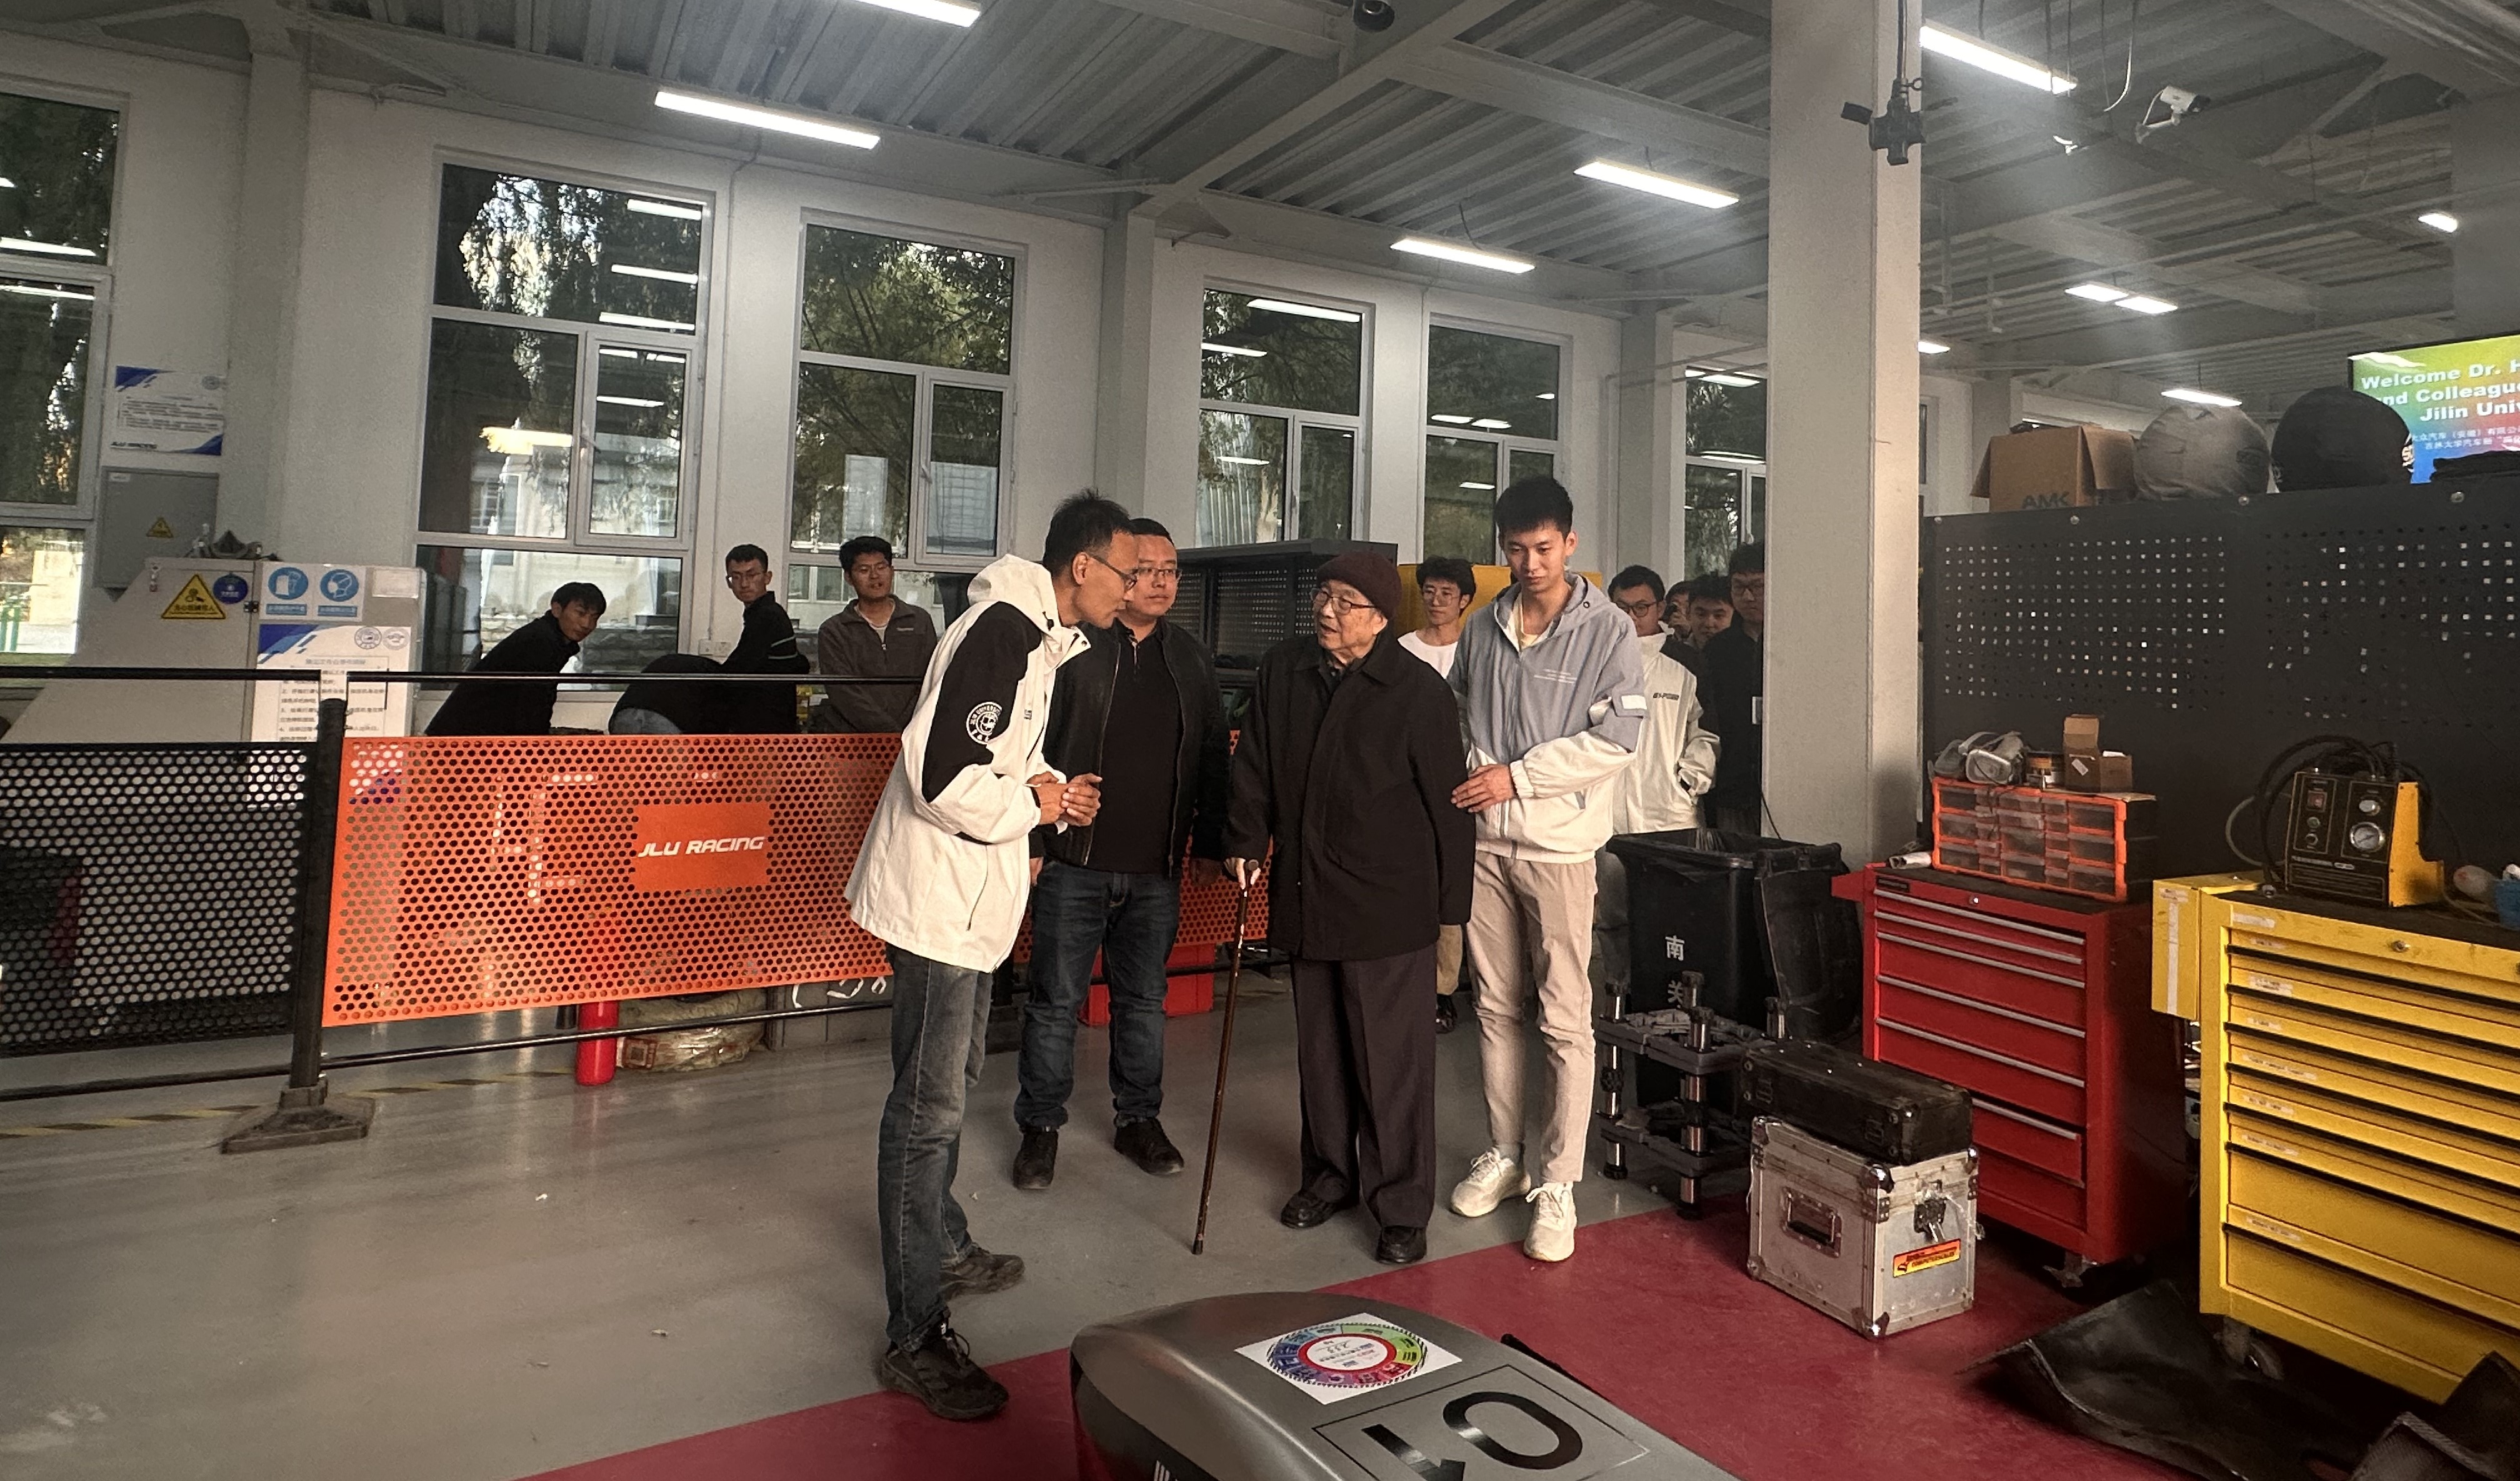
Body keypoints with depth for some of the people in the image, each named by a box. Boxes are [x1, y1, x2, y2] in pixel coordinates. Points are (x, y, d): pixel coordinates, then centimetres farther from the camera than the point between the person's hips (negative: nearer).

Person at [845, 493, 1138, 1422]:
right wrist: (1034, 803, -15)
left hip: (970, 898, 11)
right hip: (936, 895, -11)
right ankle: (914, 1338, 8)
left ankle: (944, 1250, 43)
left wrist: (1053, 790, 4)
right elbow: (944, 776, -30)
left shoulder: (1041, 637, 11)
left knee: (949, 1086, 23)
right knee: (927, 1108, -3)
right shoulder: (1001, 631, -23)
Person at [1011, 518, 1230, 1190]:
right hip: (1073, 863, -4)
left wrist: (1210, 844, 11)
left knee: (1143, 999, 15)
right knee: (1056, 1000, 6)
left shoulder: (1192, 658, 10)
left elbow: (1214, 757, 14)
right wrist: (1030, 840, -9)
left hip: (1157, 869, 4)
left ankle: (1138, 1119, 30)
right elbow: (1028, 746, -6)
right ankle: (1040, 1127, 22)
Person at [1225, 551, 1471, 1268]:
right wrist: (1246, 843, 4)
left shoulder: (1419, 691, -10)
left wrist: (1451, 908, -7)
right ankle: (1330, 1173, 35)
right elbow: (1254, 765, 15)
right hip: (1305, 895, 6)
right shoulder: (1281, 671, 5)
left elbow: (1446, 802, -8)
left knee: (1392, 1060, 0)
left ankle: (1402, 1206, 15)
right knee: (1319, 1049, 17)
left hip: (1388, 907, -5)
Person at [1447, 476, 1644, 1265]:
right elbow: (1454, 715, 18)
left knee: (1566, 1021, -1)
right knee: (1497, 1008, 13)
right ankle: (1504, 1155, 27)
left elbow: (1615, 738, -12)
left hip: (1558, 843, -4)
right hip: (1483, 838, 5)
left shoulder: (1607, 629, -5)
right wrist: (1463, 775, 0)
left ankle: (1557, 1185, 10)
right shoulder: (1484, 628, 11)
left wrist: (1517, 776, -14)